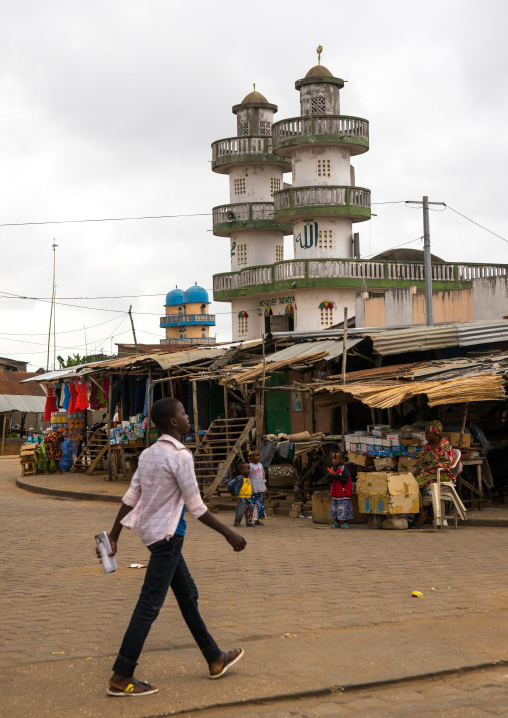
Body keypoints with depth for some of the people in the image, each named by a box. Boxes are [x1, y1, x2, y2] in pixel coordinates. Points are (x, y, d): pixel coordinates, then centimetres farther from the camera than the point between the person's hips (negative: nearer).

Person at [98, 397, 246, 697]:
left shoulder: (148, 454, 9)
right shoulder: (180, 456, -16)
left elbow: (130, 498, 10)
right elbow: (196, 507, -15)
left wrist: (114, 535, 13)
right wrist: (229, 534, -8)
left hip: (152, 532, 10)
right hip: (167, 535, -10)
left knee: (188, 595, 17)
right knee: (150, 605, -6)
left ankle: (215, 659, 28)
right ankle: (121, 677, -2)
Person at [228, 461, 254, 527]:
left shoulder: (248, 478, 14)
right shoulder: (240, 479, -15)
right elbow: (237, 488, -17)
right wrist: (236, 496, -22)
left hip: (248, 498, 9)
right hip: (242, 498, -9)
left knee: (249, 510, 7)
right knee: (240, 511, -5)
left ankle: (248, 522, 14)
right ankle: (237, 522, 6)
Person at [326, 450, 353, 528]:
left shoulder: (344, 469, -10)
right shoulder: (332, 469, 9)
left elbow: (345, 479, -18)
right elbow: (327, 479, 10)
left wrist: (336, 475, -19)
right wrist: (330, 475, -12)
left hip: (343, 495, -7)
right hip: (335, 494, 7)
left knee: (343, 509, -6)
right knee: (334, 509, 9)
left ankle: (344, 523, 4)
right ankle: (337, 523, 18)